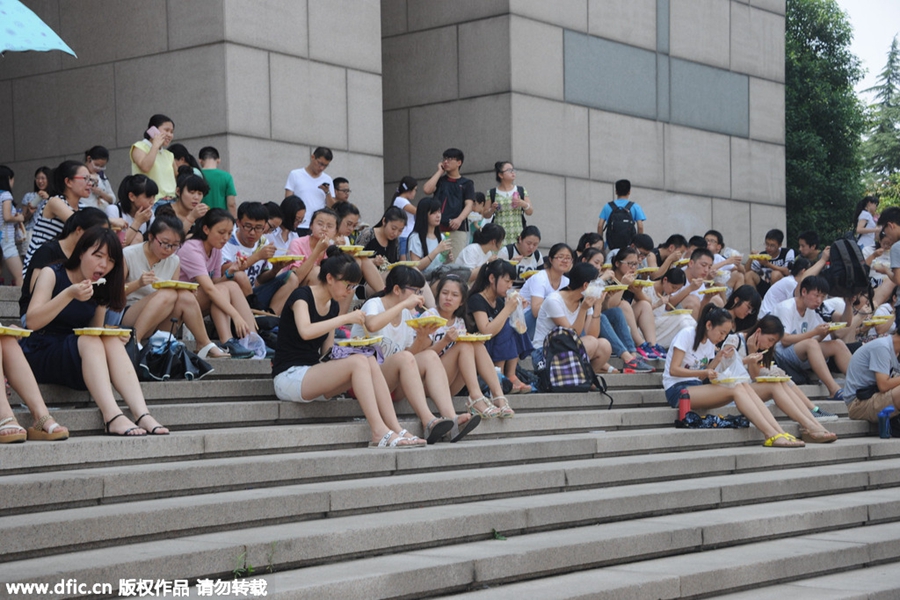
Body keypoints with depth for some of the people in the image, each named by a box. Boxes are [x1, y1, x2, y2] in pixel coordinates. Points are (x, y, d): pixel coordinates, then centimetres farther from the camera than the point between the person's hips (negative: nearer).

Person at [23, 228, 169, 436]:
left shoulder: (100, 290, 9)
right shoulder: (52, 275, -6)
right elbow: (32, 322, -17)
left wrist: (113, 335, -10)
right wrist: (69, 294, -28)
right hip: (39, 354, -5)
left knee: (112, 341, -24)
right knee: (90, 341, -31)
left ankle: (142, 415, -40)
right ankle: (113, 418, -48)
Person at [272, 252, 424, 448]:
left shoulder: (333, 306, 14)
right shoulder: (301, 296, -9)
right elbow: (305, 331, -30)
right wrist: (345, 318, -24)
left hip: (313, 375, 8)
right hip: (289, 377, -8)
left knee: (370, 362, -16)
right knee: (358, 362, -26)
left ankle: (396, 430, -24)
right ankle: (379, 433, -31)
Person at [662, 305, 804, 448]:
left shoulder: (710, 344, 14)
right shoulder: (687, 334, -8)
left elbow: (700, 377, 7)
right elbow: (673, 370, -16)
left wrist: (718, 358, -4)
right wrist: (704, 372, -27)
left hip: (695, 388, 7)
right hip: (677, 390, -7)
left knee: (745, 387, -18)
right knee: (736, 390, -26)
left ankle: (780, 433, -29)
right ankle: (772, 436, -34)